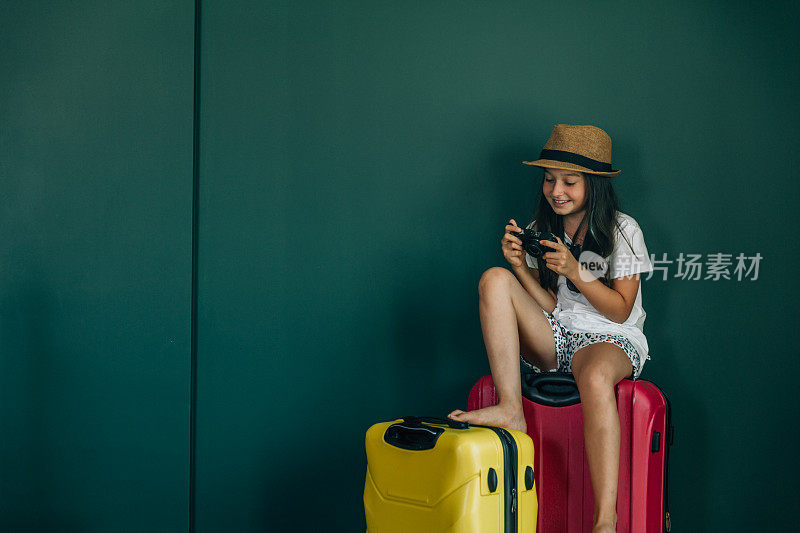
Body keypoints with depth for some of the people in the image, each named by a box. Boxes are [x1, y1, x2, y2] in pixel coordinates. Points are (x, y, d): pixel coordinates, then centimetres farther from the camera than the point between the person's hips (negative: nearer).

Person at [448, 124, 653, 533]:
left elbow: (620, 310, -7)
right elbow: (549, 306, 4)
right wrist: (520, 266, -12)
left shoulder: (622, 231, -4)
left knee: (595, 378, -41)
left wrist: (575, 271, -19)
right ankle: (510, 410, -28)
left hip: (610, 338, -4)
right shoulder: (540, 230, 7)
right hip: (552, 338, 5)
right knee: (494, 279, -18)